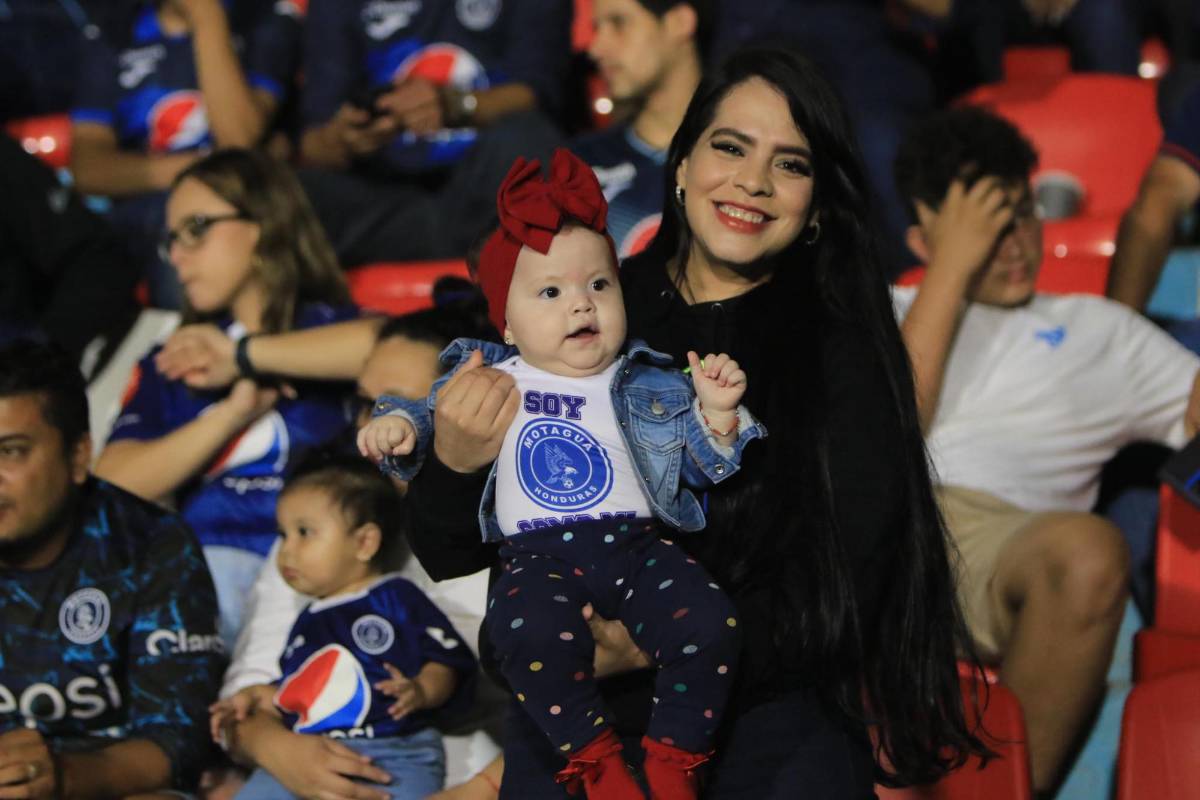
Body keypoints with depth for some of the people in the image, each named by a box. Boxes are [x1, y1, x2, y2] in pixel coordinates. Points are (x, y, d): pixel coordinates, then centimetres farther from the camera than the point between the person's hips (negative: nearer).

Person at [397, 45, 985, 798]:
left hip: (768, 718, 0)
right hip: (573, 715, 0)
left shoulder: (842, 354, -1)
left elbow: (838, 603, -5)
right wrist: (454, 466, -17)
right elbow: (447, 555, 5)